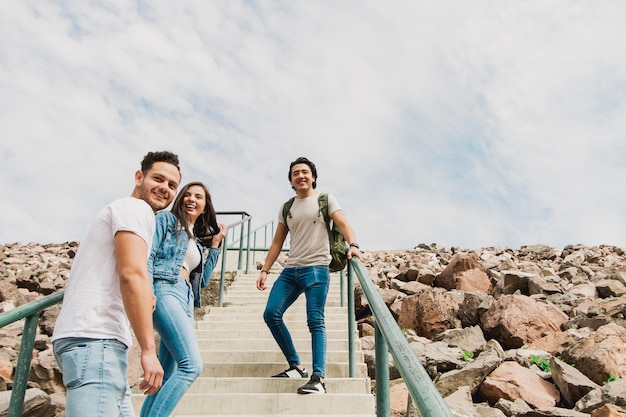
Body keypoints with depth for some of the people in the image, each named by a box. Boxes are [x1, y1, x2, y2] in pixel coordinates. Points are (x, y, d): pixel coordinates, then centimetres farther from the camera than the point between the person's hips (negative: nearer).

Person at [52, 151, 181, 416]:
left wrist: (142, 299, 14)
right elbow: (132, 274, -18)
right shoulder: (136, 208, -4)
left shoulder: (121, 211, 27)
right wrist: (149, 350, -20)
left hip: (95, 338, 11)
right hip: (95, 340, -11)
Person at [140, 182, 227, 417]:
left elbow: (202, 279, 23)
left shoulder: (197, 240, 27)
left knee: (167, 375, 6)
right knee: (192, 365, -23)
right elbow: (147, 255, -4)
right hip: (165, 290, -8)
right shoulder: (166, 219, 10)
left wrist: (215, 244, 21)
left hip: (186, 299, 8)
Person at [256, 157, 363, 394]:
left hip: (316, 268, -5)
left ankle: (318, 378, -15)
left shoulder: (325, 199, 5)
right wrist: (265, 270, 13)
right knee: (271, 314, -5)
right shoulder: (286, 208, 18)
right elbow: (277, 242, 20)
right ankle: (295, 367, 5)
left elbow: (343, 223, -9)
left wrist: (352, 245, -29)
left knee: (315, 322, -12)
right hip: (291, 270, 5)